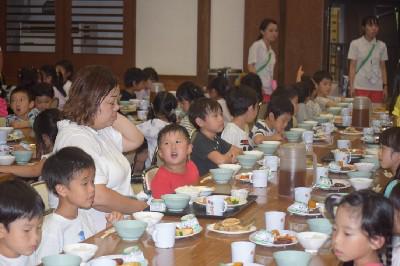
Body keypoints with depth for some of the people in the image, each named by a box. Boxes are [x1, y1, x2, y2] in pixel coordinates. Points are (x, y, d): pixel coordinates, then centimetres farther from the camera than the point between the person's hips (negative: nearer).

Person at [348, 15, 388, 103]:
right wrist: (351, 87, -6)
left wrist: (385, 86, 5)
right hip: (360, 86, -3)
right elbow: (352, 67, 0)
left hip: (377, 87, 3)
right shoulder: (355, 44, 0)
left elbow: (383, 68, 11)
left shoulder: (382, 45, 8)